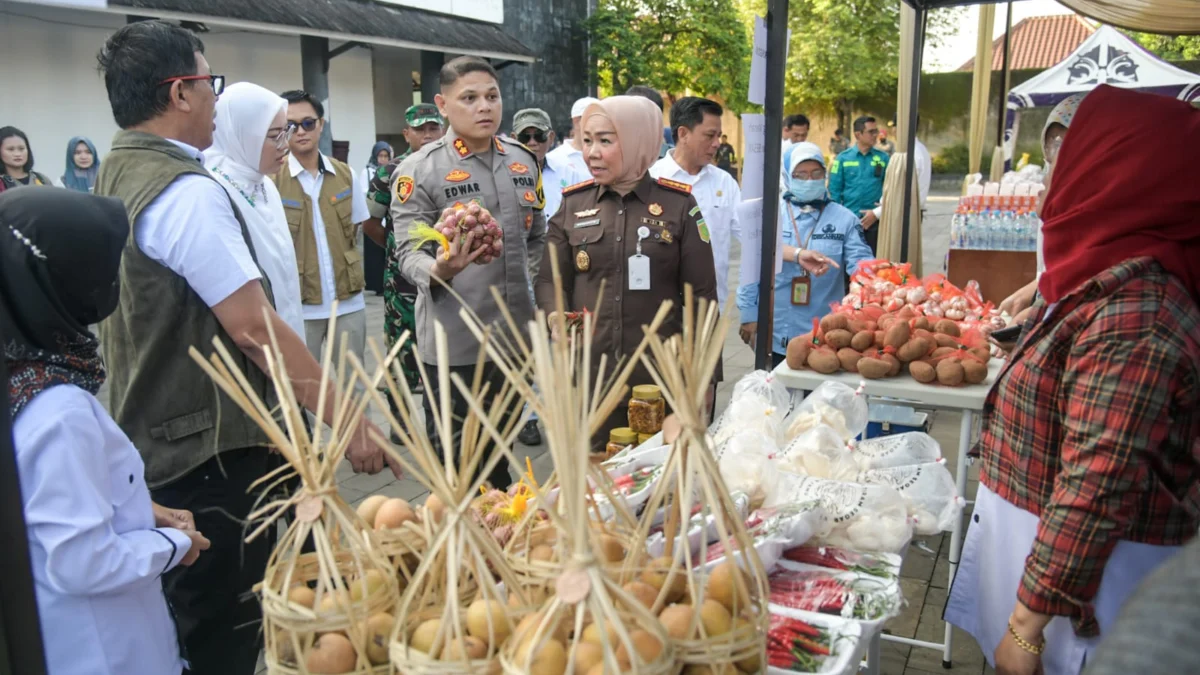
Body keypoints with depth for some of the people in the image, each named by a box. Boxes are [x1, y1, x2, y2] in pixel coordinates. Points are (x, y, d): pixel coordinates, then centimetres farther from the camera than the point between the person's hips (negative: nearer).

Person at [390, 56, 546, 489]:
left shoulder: (523, 162, 10)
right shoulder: (418, 171, -8)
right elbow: (409, 253, -13)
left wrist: (528, 277, 11)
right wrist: (439, 270, -33)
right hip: (455, 343, -5)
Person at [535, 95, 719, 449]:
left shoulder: (679, 204, -2)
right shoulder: (573, 205, 4)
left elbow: (701, 294, 0)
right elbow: (550, 280, 7)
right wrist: (556, 317, -15)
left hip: (662, 378, -1)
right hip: (587, 377, 2)